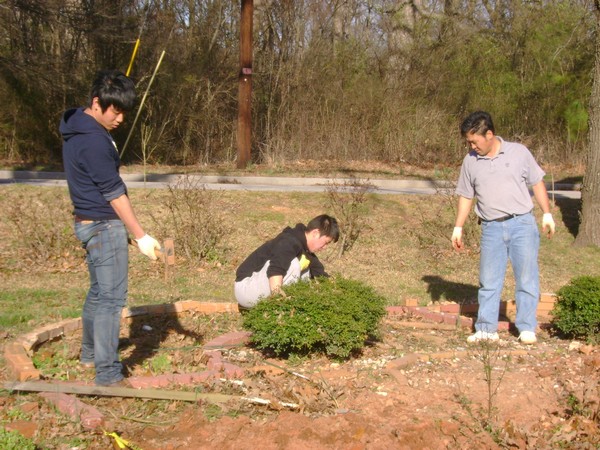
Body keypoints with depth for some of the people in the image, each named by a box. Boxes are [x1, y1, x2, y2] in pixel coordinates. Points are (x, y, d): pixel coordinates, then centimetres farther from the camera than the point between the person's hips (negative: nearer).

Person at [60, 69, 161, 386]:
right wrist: (140, 236, -16)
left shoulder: (76, 127, 9)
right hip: (104, 226, -10)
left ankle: (90, 355, 35)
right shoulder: (94, 141, -22)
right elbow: (114, 193, -21)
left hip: (88, 223, 10)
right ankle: (108, 375, -1)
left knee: (98, 291, 21)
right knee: (111, 298, -6)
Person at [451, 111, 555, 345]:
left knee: (526, 278, 1)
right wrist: (458, 228, 11)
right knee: (488, 281, 4)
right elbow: (466, 196, 12)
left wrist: (547, 214, 1)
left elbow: (537, 183, 6)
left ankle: (527, 328, 9)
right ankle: (486, 328, 12)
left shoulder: (519, 152, 0)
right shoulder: (470, 161, 5)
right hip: (491, 228, 2)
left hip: (522, 223, -2)